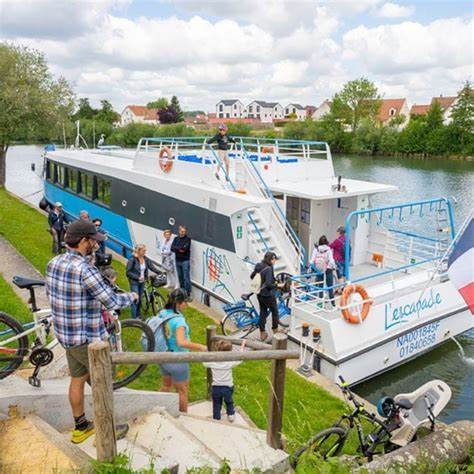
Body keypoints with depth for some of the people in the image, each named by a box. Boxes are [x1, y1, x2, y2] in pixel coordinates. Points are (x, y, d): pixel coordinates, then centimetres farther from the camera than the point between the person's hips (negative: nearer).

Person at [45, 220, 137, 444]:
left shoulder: (53, 263, 0)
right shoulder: (85, 269, -27)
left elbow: (49, 292, 16)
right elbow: (112, 301, -23)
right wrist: (131, 296, -4)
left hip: (65, 335, 8)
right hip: (88, 338, -8)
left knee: (77, 379, 21)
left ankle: (80, 427, 37)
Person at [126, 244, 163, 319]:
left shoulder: (145, 259, 0)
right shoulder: (132, 259, -16)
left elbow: (152, 267, 0)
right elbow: (128, 272, -15)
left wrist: (160, 272, -13)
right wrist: (138, 277, -21)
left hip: (142, 282, 6)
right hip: (134, 282, -5)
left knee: (140, 299, 14)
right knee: (135, 300, -7)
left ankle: (138, 316, 29)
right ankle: (134, 318, 0)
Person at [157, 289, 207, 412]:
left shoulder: (162, 313, -6)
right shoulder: (179, 320, -29)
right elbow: (181, 342, -40)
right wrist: (200, 347, -31)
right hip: (177, 360, -7)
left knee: (166, 385, 30)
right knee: (182, 391, 14)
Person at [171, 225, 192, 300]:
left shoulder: (188, 239, -5)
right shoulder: (176, 239, 9)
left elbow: (185, 248, -19)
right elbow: (172, 248, -4)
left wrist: (176, 248, -8)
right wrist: (180, 249, -16)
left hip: (185, 261, -5)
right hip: (178, 261, 5)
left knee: (186, 278, -7)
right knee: (180, 277, 12)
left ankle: (188, 294, -4)